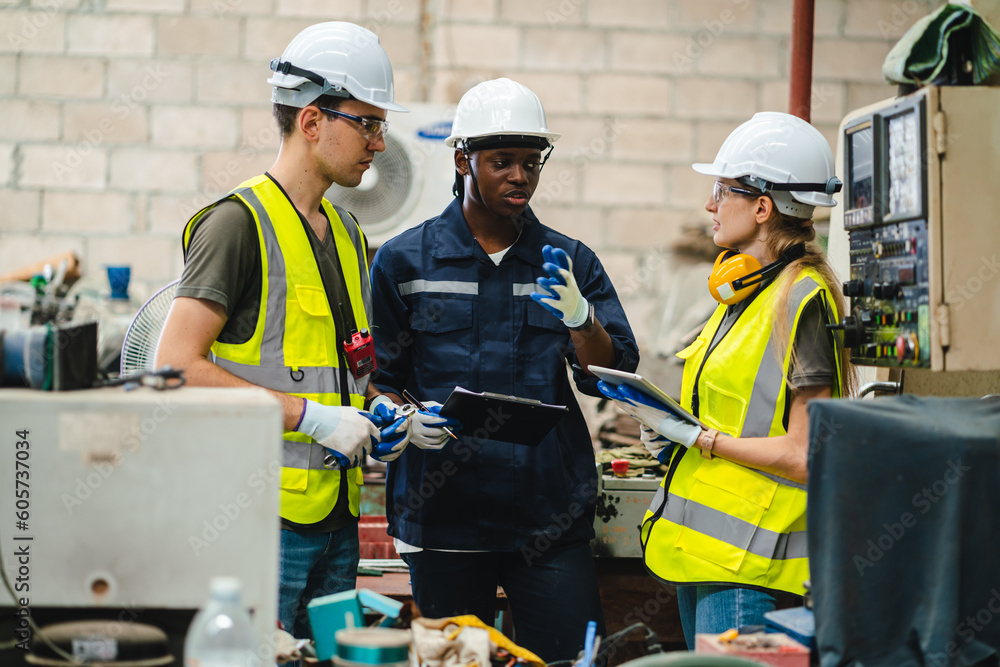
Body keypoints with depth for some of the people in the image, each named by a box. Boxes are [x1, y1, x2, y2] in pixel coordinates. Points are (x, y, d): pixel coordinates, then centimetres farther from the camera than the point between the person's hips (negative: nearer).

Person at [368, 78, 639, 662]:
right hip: (442, 511, -1)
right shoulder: (404, 261, 5)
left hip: (551, 515, 1)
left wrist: (580, 318, -18)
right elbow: (378, 378, 7)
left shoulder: (570, 262, 9)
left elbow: (614, 378, 1)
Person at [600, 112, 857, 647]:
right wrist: (672, 430, 6)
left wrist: (697, 437, -15)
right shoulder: (745, 291, 14)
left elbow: (804, 455, -19)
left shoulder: (801, 301, -15)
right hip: (701, 547, 9)